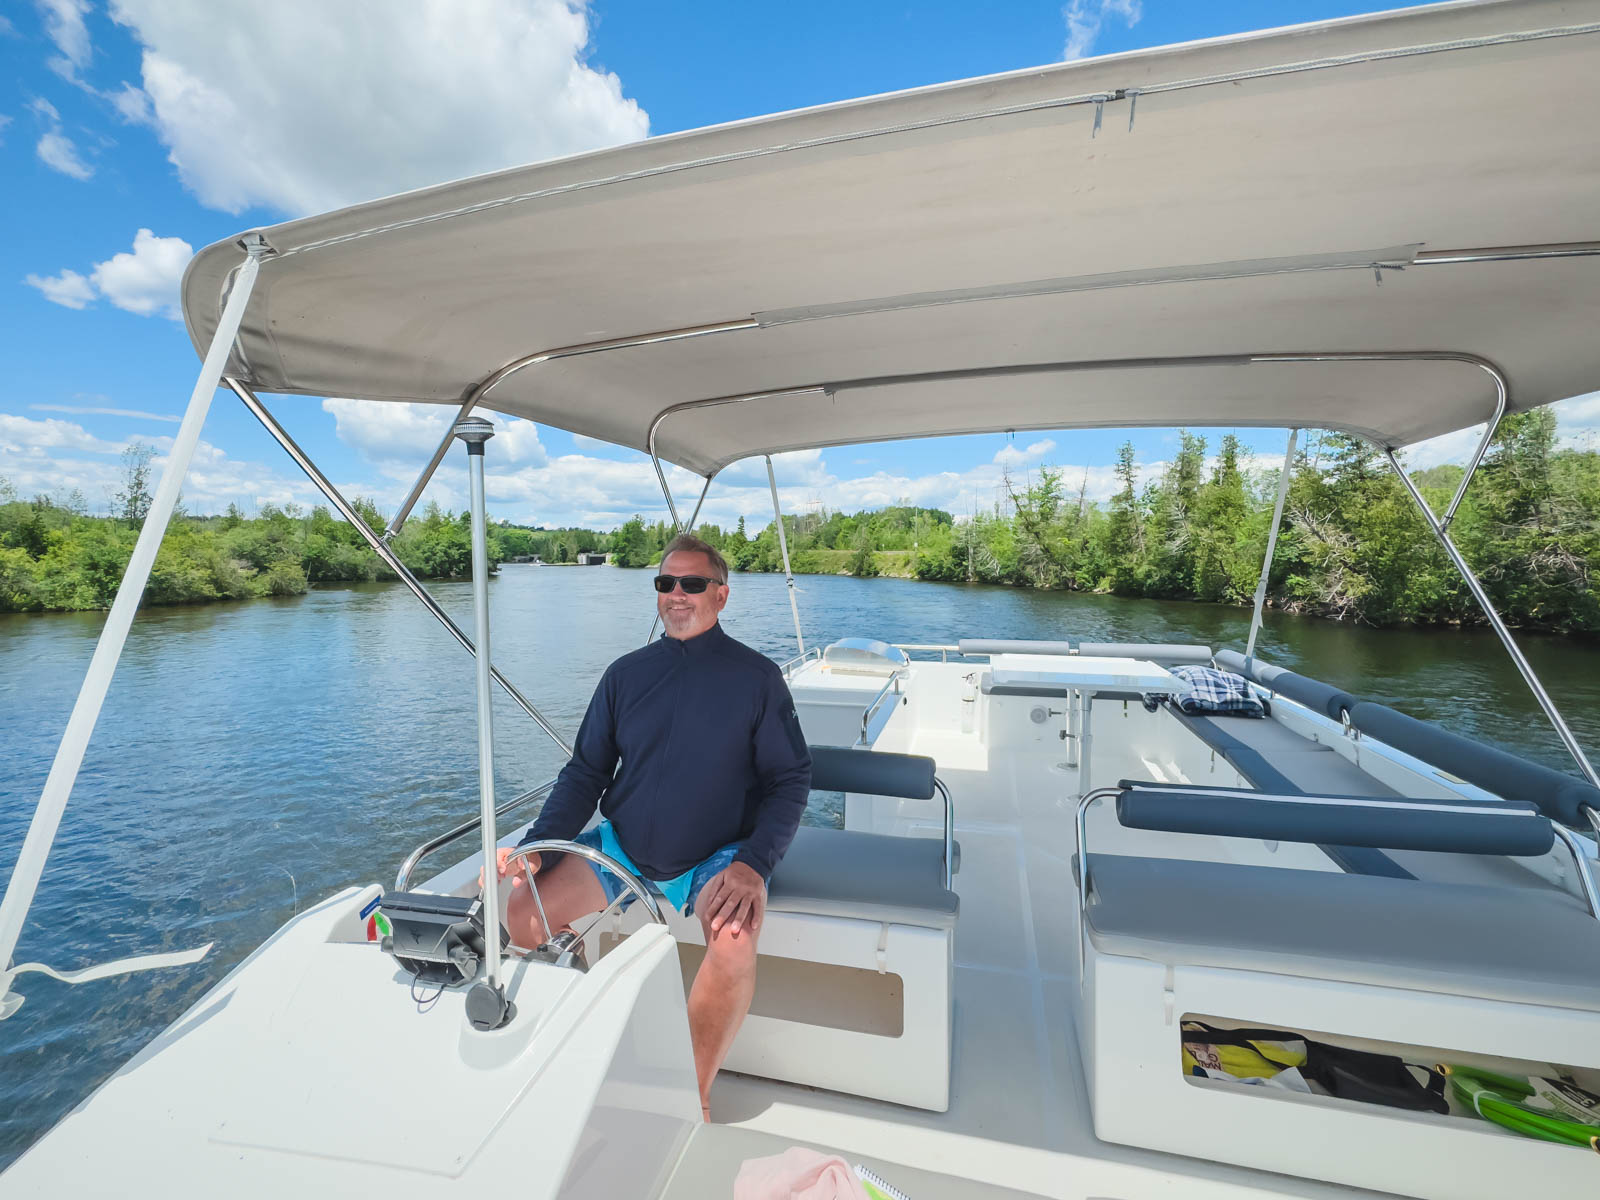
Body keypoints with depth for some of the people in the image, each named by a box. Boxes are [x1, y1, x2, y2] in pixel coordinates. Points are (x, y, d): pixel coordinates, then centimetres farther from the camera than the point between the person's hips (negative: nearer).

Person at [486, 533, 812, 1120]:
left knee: (735, 940, -31)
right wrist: (536, 845, -7)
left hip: (715, 858, -3)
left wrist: (754, 863, -19)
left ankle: (696, 1096, -3)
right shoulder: (625, 673, 5)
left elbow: (790, 779, -5)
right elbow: (585, 773, 8)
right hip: (622, 848, 4)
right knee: (520, 912, -12)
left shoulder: (756, 675, -5)